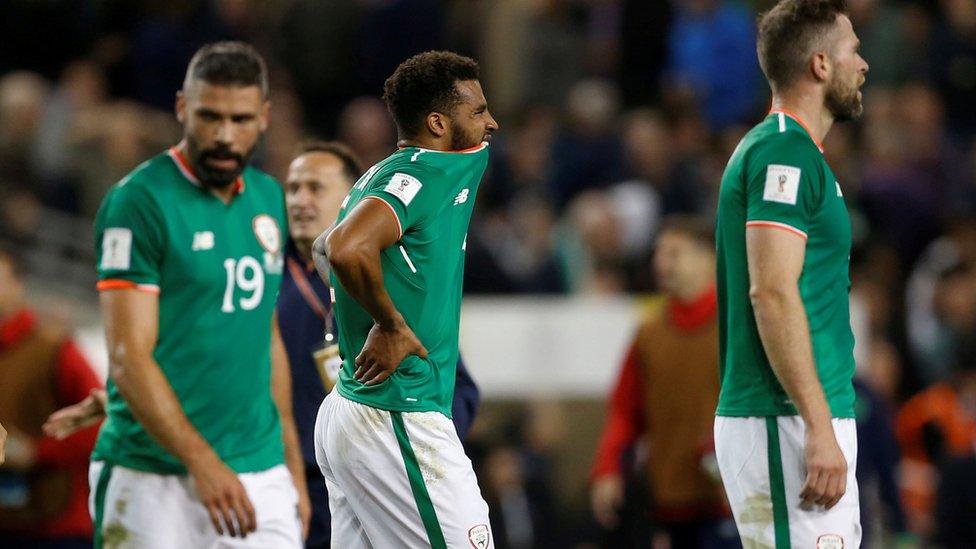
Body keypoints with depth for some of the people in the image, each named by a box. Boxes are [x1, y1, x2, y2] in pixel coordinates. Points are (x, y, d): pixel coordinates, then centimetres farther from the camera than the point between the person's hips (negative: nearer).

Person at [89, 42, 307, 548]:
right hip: (156, 482, -6)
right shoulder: (139, 202, -9)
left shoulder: (267, 199, 14)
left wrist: (293, 467, 21)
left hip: (261, 476, 6)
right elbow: (129, 358, -14)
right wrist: (203, 464, -22)